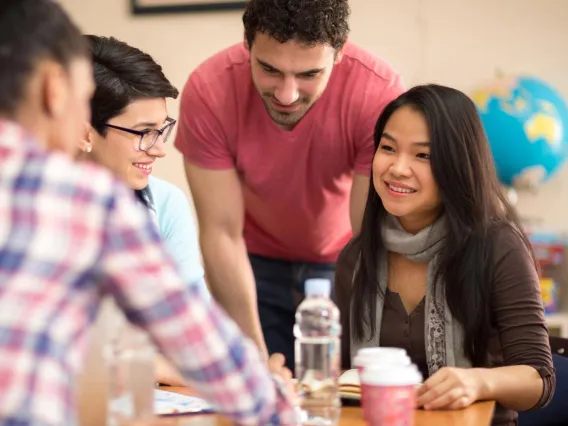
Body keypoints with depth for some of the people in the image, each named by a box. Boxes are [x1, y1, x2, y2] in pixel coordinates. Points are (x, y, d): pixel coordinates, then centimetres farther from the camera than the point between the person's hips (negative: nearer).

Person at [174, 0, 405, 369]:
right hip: (257, 264, 1)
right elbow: (222, 234, -21)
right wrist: (255, 356, -24)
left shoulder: (380, 93, -31)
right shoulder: (208, 92, -27)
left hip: (344, 264, -1)